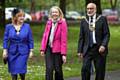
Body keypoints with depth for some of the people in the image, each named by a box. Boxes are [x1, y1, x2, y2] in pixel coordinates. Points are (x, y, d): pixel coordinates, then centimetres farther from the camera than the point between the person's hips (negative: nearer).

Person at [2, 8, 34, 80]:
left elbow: (30, 40, 0)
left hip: (23, 52, -2)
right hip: (12, 52, 2)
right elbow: (5, 39, 3)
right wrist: (5, 50, -3)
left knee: (21, 70, -6)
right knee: (13, 71, 6)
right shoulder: (9, 27, -1)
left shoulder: (27, 26, -3)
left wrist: (31, 51, -2)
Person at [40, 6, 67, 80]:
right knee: (49, 69, -3)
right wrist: (42, 48, 5)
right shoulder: (49, 22, 8)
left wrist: (63, 54, -13)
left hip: (58, 50, -3)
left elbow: (64, 39, -10)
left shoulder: (62, 23, -7)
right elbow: (45, 36, 11)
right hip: (49, 49, 4)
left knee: (58, 69, 7)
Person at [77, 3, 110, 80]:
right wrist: (80, 50, 5)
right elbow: (81, 37, 11)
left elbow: (107, 34, -1)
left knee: (100, 71, 2)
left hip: (99, 49, -1)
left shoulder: (102, 19, 2)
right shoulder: (83, 21, 10)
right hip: (88, 49, 1)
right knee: (85, 69, -13)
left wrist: (103, 45, -16)